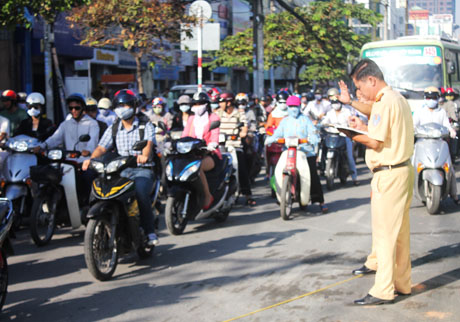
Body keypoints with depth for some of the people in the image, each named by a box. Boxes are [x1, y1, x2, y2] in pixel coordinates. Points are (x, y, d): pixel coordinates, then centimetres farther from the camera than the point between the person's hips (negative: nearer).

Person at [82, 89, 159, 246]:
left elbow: (149, 143, -15)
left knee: (140, 192, -34)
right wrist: (91, 159, -19)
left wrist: (144, 155, -39)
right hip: (121, 171, 4)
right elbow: (102, 147, 3)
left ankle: (150, 232, -22)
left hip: (142, 170, -4)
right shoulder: (113, 129, 16)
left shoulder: (146, 126, 5)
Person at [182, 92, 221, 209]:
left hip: (210, 154, -4)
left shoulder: (213, 118, 8)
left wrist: (212, 144, -31)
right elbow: (185, 136, 10)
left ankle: (208, 196, -24)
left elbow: (215, 135, -8)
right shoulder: (191, 119, 22)